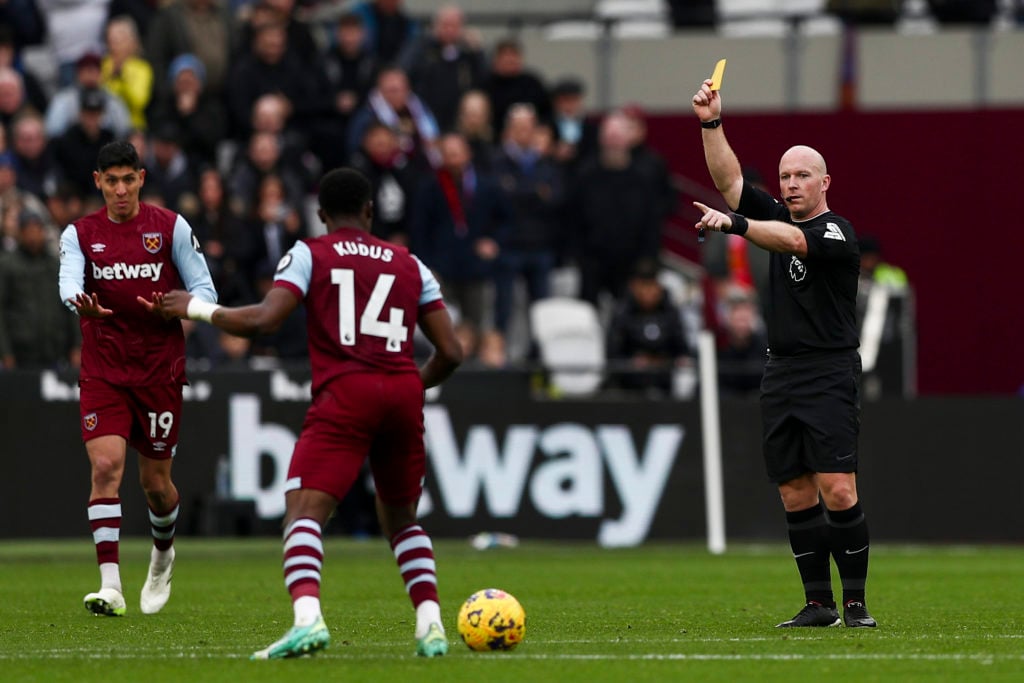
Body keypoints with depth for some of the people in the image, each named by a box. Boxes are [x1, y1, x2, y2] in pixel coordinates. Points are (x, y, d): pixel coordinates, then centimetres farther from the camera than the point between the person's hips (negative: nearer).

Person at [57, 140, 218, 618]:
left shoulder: (171, 228, 1)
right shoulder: (80, 234, 3)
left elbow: (205, 290, 1)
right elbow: (68, 282, -16)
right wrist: (81, 303, -40)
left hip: (159, 371, 0)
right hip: (103, 374, 0)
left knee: (156, 483, 7)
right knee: (105, 466, -17)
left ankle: (163, 554, 39)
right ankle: (110, 586, -20)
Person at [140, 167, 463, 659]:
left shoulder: (309, 254, 9)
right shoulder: (409, 264, 20)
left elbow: (263, 320, -6)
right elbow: (450, 352, 16)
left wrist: (197, 309, 9)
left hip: (345, 395, -4)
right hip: (403, 396, 4)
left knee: (303, 511, -12)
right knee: (401, 519, 23)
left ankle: (307, 617, -37)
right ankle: (430, 626, 8)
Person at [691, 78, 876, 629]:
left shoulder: (837, 232, -7)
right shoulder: (778, 218, 13)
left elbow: (794, 241, -26)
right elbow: (729, 181, 5)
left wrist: (734, 224, -38)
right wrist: (711, 123, -6)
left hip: (829, 375, -7)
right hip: (780, 374, 7)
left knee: (837, 491, -13)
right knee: (795, 495, 4)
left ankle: (855, 603, -8)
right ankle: (818, 603, 8)